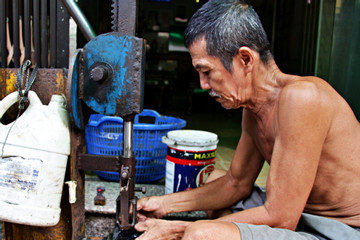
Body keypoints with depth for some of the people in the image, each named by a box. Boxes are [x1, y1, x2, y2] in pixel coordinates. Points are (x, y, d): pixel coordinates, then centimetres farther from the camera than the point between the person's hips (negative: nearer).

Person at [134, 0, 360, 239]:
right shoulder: (252, 108, 2)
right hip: (299, 215, 9)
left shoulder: (300, 96, -26)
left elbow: (278, 217, -25)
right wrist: (165, 203, 9)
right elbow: (237, 183, 13)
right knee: (212, 178, 18)